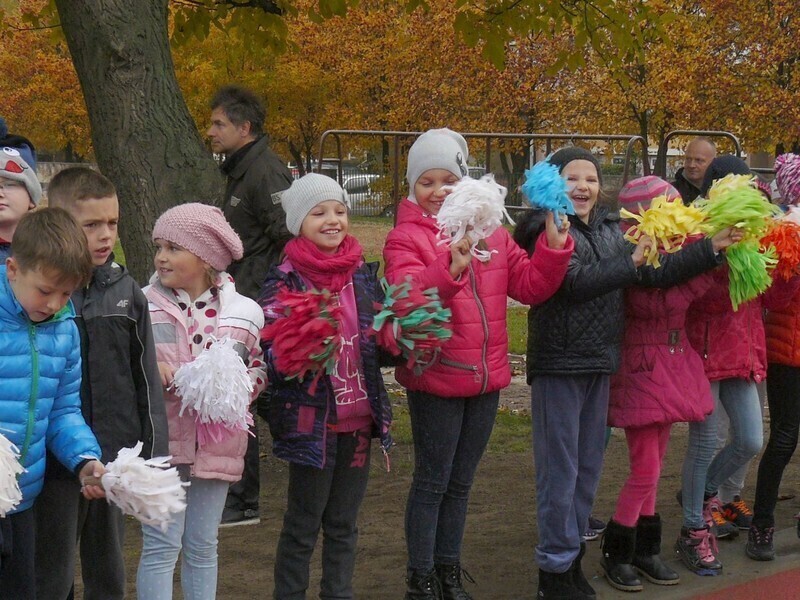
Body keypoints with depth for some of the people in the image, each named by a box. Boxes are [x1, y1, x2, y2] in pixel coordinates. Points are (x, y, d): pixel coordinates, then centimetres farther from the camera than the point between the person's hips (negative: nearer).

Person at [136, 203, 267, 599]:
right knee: (161, 546, -4)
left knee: (203, 546, 13)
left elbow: (259, 371, 11)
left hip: (216, 443, 2)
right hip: (161, 440, -2)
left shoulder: (244, 313, 4)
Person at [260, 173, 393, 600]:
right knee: (302, 526, 6)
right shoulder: (284, 282, -8)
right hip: (311, 422, -5)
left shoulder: (363, 275, 7)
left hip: (358, 419, 5)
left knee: (343, 524, 15)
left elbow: (381, 344, 16)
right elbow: (269, 353, -13)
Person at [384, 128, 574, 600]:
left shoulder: (493, 233, 8)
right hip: (435, 379, -5)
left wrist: (553, 249, -10)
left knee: (461, 482, 17)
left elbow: (530, 285, 5)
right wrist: (448, 269, -42)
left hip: (486, 378, 5)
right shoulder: (406, 238, -8)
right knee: (433, 482, 3)